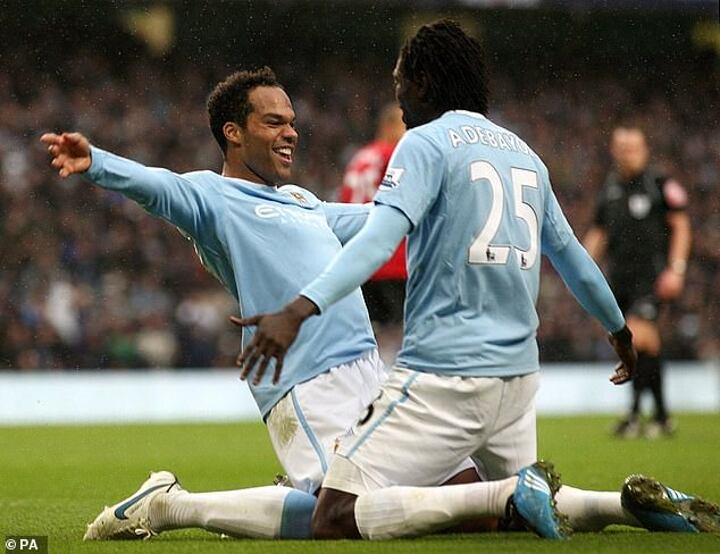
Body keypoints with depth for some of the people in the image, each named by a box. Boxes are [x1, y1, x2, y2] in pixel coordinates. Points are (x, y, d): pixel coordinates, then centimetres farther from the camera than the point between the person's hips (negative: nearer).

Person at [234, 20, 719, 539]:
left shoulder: (426, 143, -5)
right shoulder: (524, 154, 16)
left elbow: (380, 238, -22)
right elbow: (570, 253, 27)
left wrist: (299, 310, -33)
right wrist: (618, 327, 44)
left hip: (444, 375, -8)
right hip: (518, 374, 8)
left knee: (336, 519, -12)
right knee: (517, 504, 29)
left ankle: (514, 495, -20)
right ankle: (634, 501, 5)